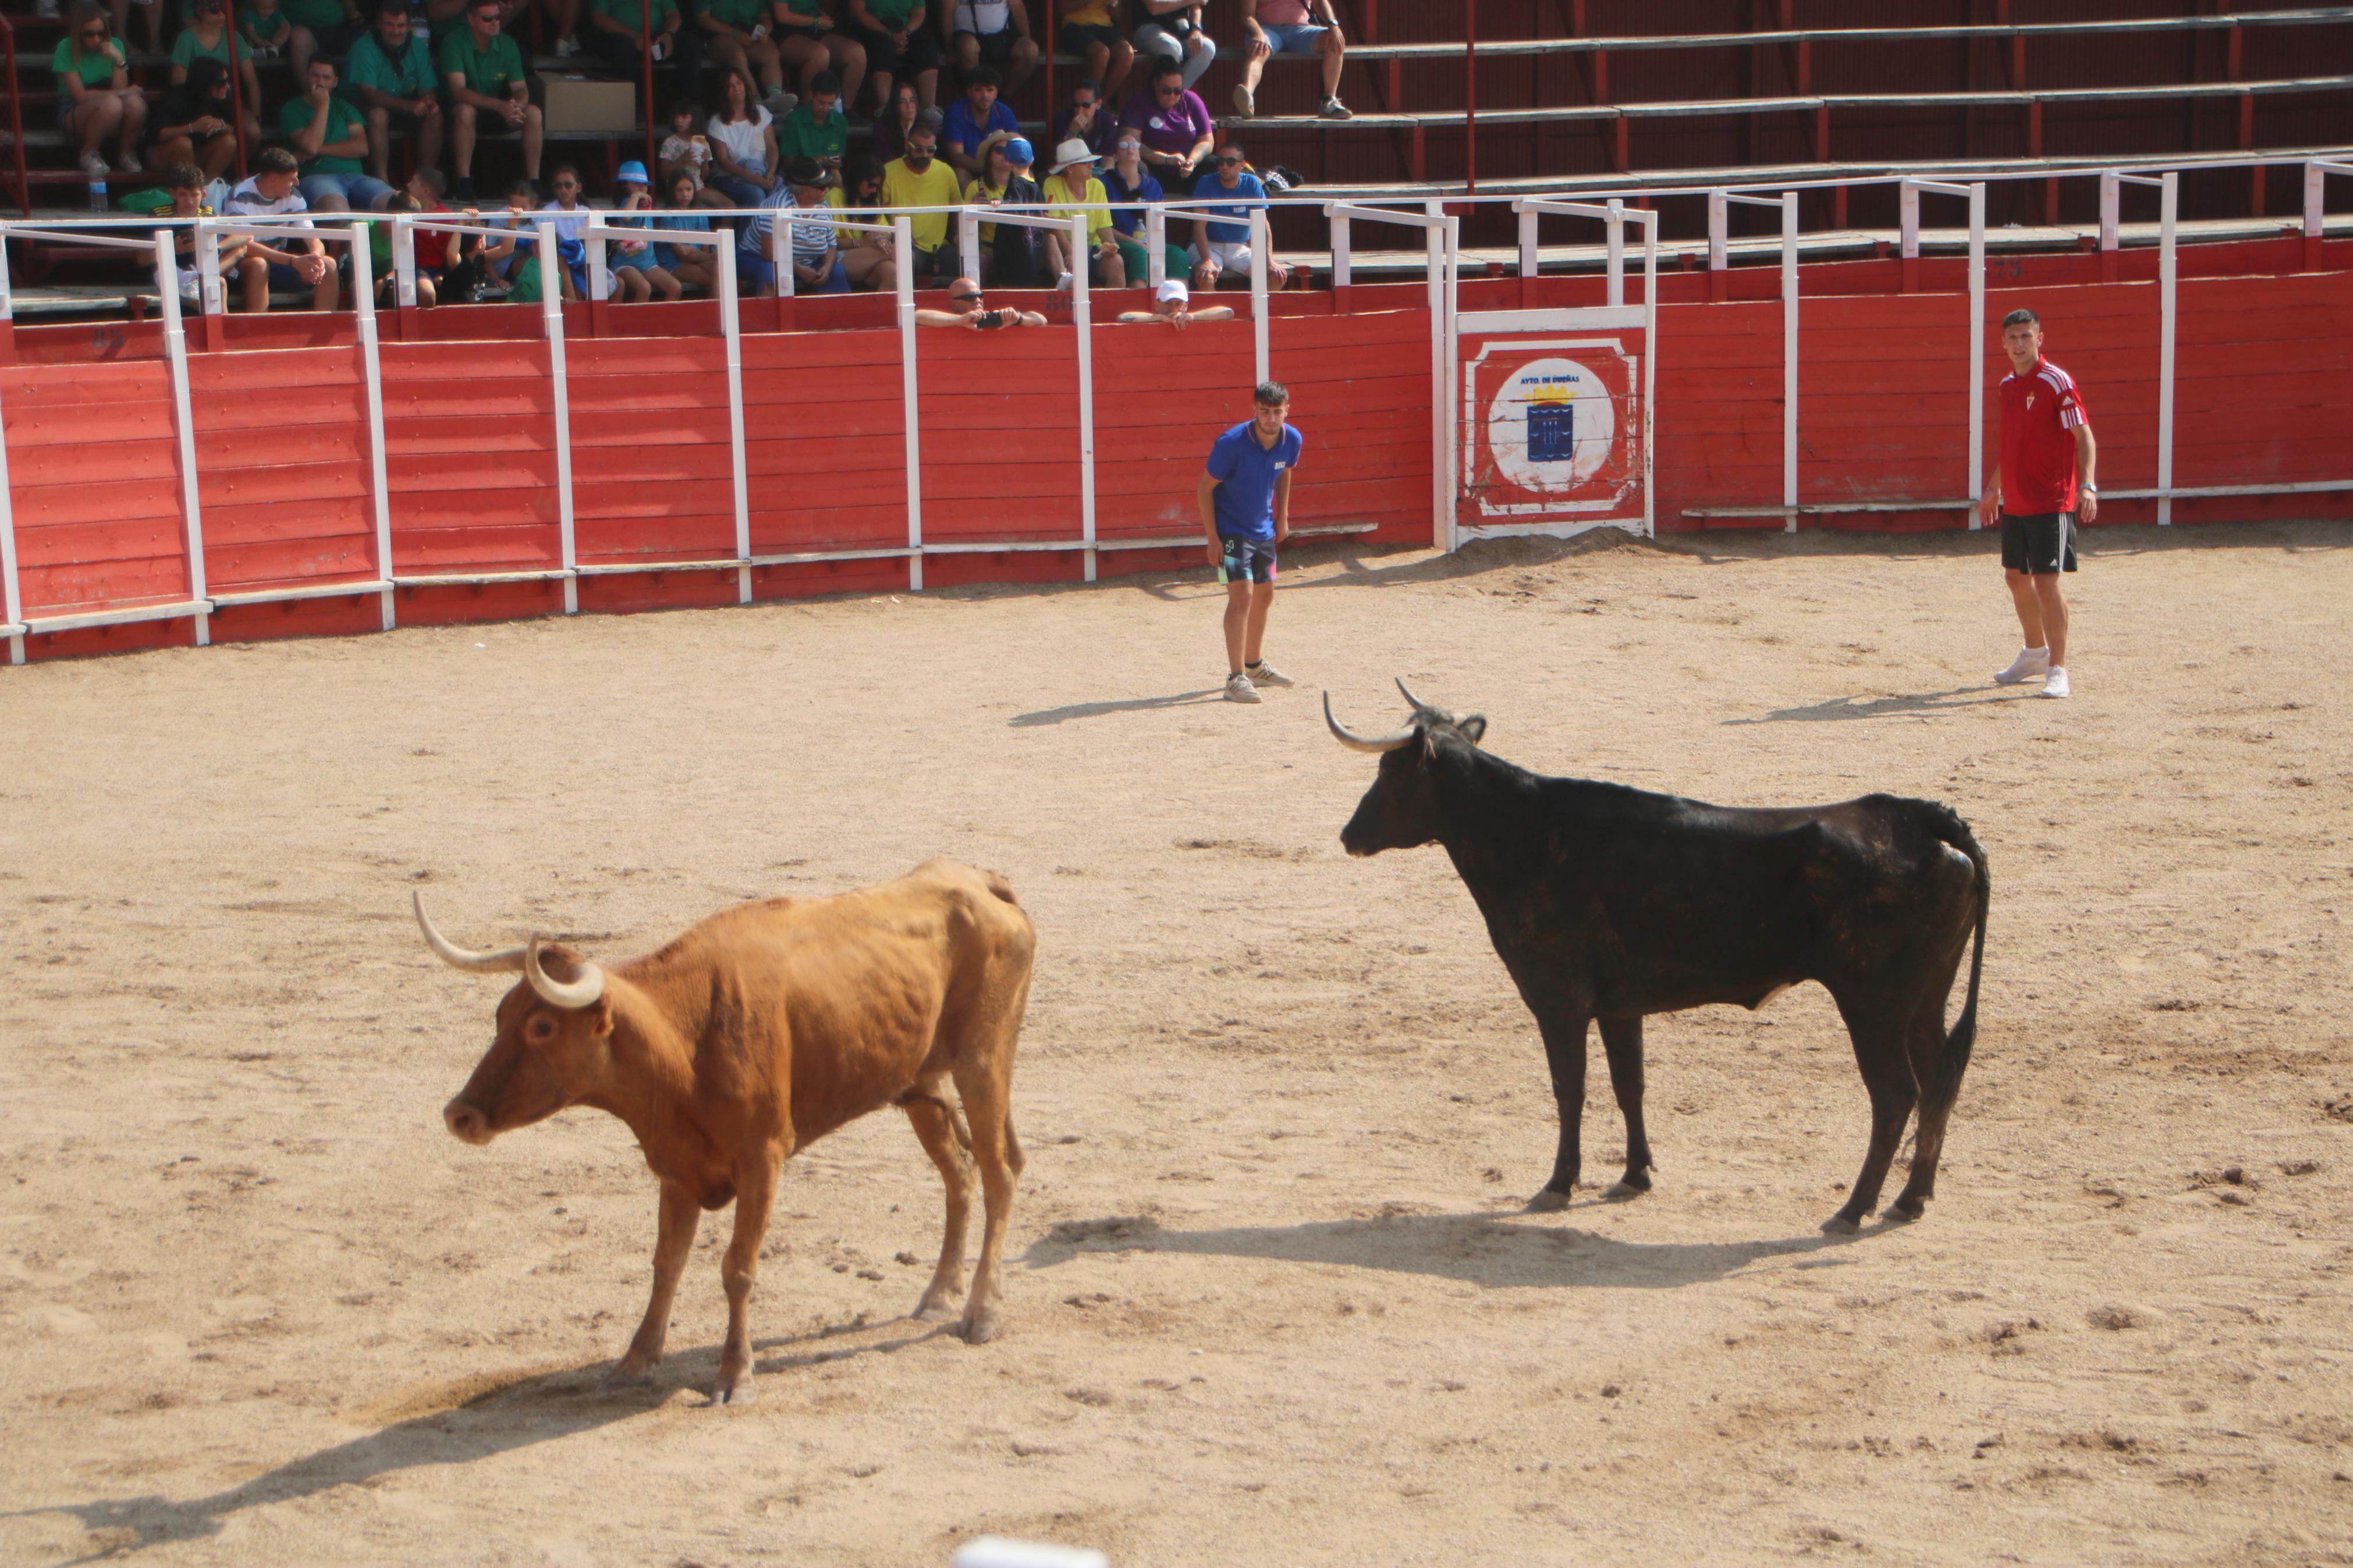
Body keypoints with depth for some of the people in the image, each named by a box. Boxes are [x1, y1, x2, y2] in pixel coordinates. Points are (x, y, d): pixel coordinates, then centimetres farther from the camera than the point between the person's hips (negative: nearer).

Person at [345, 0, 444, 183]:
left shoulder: (418, 47, -5)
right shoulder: (364, 48, -20)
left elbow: (428, 90, -7)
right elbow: (368, 93, -29)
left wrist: (430, 104, -35)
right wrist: (409, 105, -42)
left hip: (405, 109, 4)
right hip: (368, 108, -4)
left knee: (435, 117, -22)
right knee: (378, 115, -37)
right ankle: (382, 180, -33)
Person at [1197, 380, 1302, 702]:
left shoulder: (1292, 440, -9)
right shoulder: (1232, 443, -26)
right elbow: (1205, 488, -17)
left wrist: (1282, 517, 14)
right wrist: (1212, 538, -19)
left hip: (1263, 528, 7)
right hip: (1230, 528, -7)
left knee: (1264, 596, 17)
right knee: (1242, 594, -18)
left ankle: (1255, 666, 38)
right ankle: (1236, 679, -19)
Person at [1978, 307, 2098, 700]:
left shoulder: (2057, 383, -12)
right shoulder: (2007, 385, 11)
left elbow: (2084, 436, -15)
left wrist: (2087, 485, -27)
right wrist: (1993, 488, 28)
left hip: (2051, 502, -8)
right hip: (2014, 502, 8)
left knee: (2046, 581, -11)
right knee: (2016, 577, 17)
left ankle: (2058, 669, -4)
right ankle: (2035, 653, 36)